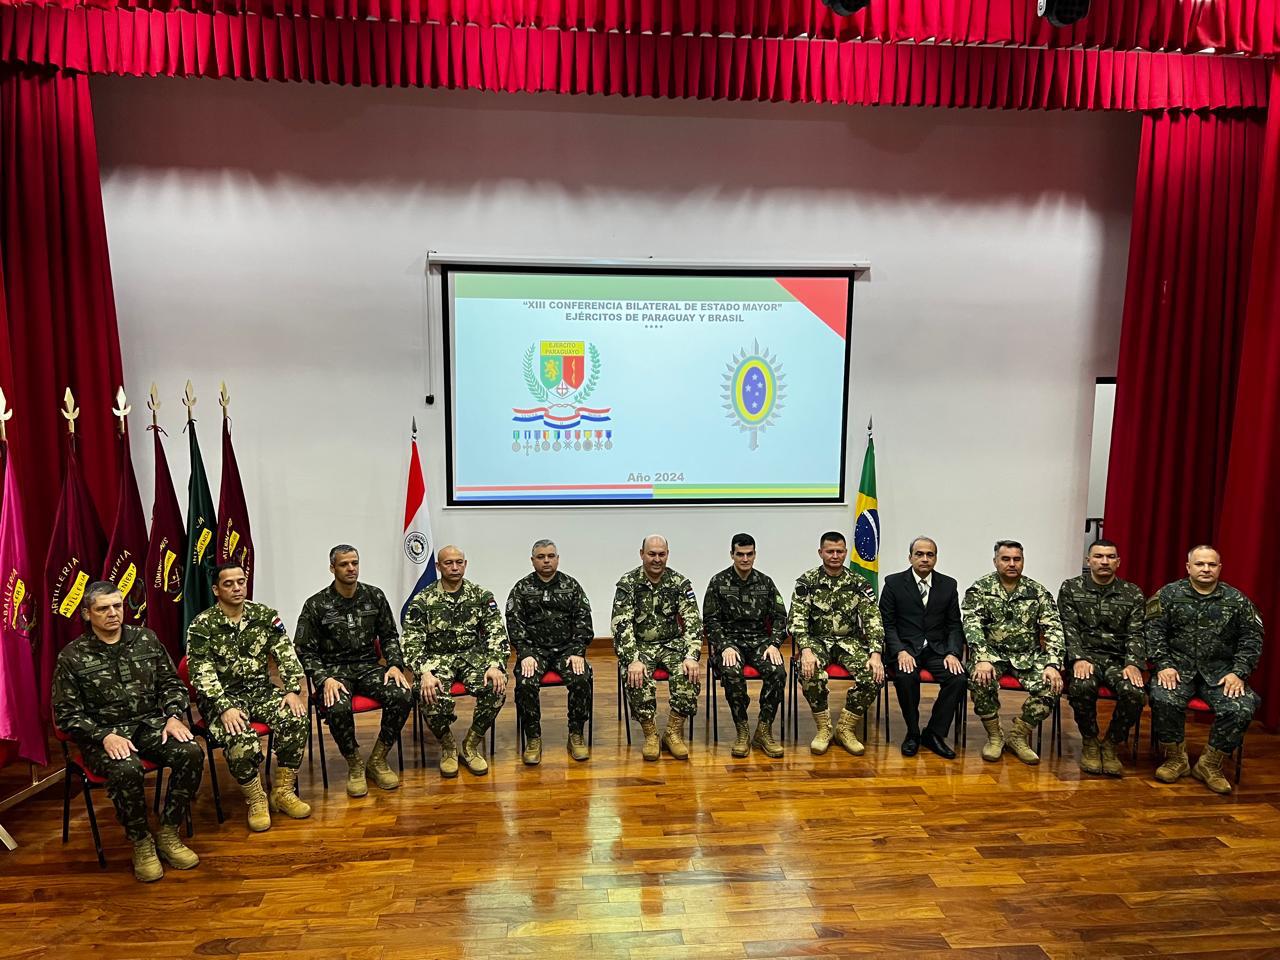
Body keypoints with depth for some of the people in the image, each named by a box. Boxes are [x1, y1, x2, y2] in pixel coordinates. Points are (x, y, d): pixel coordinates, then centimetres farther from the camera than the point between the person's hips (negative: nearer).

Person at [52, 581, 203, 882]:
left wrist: (173, 716, -8)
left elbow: (171, 683, 10)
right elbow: (67, 713, -4)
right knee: (126, 770, -35)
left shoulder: (145, 638, 6)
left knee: (191, 753, -24)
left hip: (151, 725, 3)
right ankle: (141, 842, -9)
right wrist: (105, 736, -19)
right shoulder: (72, 656, -3)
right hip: (103, 735, -3)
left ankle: (168, 833, -5)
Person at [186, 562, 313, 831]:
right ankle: (256, 799, -6)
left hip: (260, 690, 3)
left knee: (297, 719, -24)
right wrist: (224, 708, -27)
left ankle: (283, 792, -6)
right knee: (240, 739, -33)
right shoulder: (202, 625, -8)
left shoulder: (265, 615, 2)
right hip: (222, 697, -3)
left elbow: (286, 655, -1)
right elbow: (201, 674, -14)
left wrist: (293, 690, -15)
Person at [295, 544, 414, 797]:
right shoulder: (316, 605, -5)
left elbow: (389, 635, 11)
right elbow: (305, 651, -3)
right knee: (338, 707, -36)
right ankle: (355, 766, -6)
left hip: (369, 666, 3)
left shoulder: (375, 596, 4)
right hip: (334, 669, -3)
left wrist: (395, 665, -6)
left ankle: (377, 761, -3)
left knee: (403, 695, -26)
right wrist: (325, 679, -18)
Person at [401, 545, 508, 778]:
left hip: (473, 655, 2)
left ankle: (471, 745, -3)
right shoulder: (422, 600, -2)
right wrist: (425, 673, -25)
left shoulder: (481, 596, 2)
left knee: (497, 688, -27)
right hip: (437, 657, -1)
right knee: (432, 696, -33)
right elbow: (412, 642, -8)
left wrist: (495, 666, -21)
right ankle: (447, 747, -2)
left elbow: (496, 633, -4)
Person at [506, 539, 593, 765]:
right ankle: (533, 738, -11)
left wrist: (578, 652, -11)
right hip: (534, 649, 0)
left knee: (581, 679, -27)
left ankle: (576, 735, -9)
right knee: (525, 683, -29)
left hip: (567, 648, 1)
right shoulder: (521, 589, 6)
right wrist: (525, 654, -16)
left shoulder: (571, 585, 8)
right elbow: (514, 624, -2)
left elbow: (583, 621, 2)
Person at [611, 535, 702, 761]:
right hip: (638, 645, -1)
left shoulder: (679, 582, -3)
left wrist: (692, 656, -24)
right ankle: (650, 735, -10)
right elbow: (622, 625, -16)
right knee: (638, 678, -32)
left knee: (687, 675, -27)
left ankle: (673, 733, -8)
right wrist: (632, 660, -29)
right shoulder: (628, 583, -7)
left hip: (672, 643, 2)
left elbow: (693, 621, -9)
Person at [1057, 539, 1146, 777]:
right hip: (1084, 653, -2)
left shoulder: (1133, 594, 10)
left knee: (1135, 692, -30)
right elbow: (1069, 628, -4)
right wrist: (1078, 658, -20)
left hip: (1118, 657, 2)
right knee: (1082, 686, -35)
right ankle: (1089, 742, -7)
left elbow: (1136, 634, 2)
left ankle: (1111, 744, -2)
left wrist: (1133, 664, -16)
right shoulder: (1070, 588, 5)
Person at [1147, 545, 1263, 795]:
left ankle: (1210, 765, -2)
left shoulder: (1237, 600, 8)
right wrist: (1164, 665, -13)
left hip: (1220, 671, 2)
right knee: (1164, 700, -30)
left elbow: (1251, 639, 6)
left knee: (1242, 708, -25)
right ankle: (1176, 759, -4)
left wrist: (1238, 673, -7)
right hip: (1178, 667, -2)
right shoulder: (1169, 594, 4)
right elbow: (1153, 632, -1)